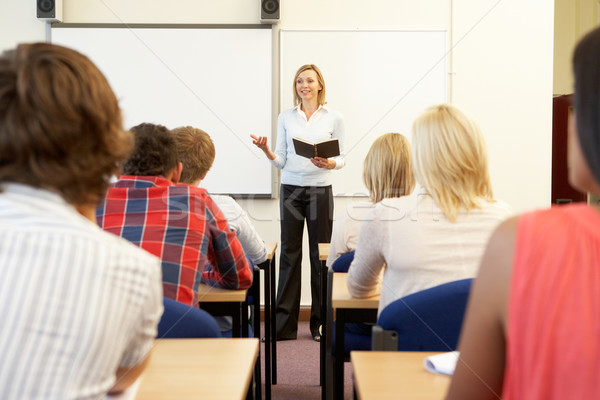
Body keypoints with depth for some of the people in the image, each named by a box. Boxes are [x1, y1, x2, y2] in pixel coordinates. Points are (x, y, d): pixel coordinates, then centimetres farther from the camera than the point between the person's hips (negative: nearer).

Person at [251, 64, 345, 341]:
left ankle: (320, 323, 12)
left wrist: (328, 163, -17)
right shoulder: (285, 118, 9)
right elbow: (281, 161, 8)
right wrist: (266, 151, -11)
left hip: (320, 190, -1)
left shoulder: (334, 118, 5)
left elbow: (342, 157, 4)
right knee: (289, 253, 3)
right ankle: (285, 324, 9)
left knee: (320, 255, 1)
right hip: (291, 190, 2)